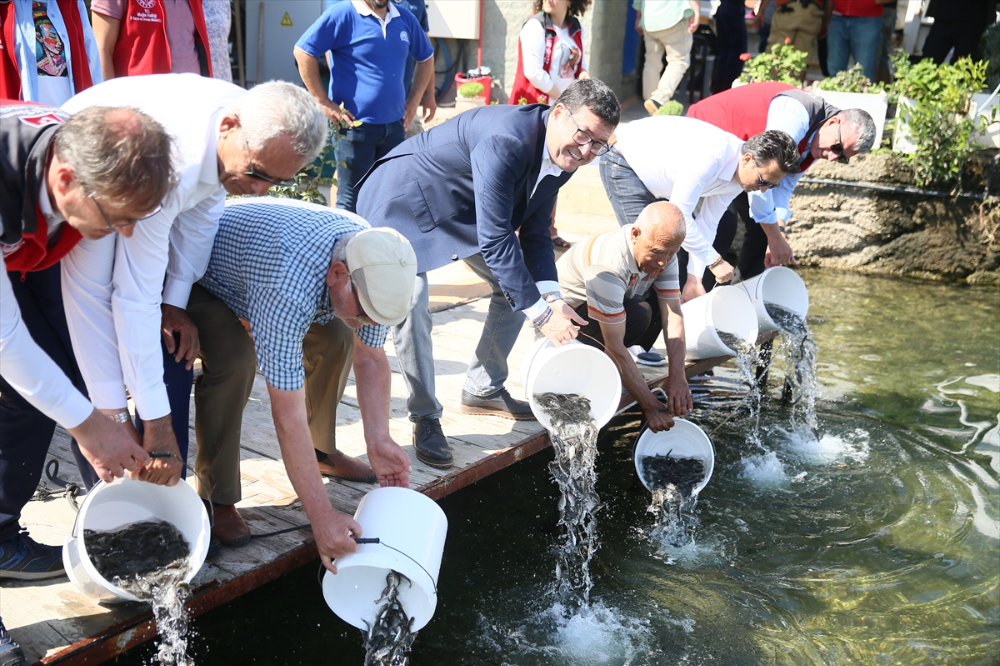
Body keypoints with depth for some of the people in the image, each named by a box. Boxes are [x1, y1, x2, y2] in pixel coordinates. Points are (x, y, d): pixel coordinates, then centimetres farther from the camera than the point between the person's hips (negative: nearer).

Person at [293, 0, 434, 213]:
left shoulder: (405, 18, 7)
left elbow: (426, 57, 22)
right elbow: (303, 51, -13)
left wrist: (414, 99, 12)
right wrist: (324, 103, -13)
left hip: (395, 126, 5)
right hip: (355, 125, -5)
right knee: (352, 200, 3)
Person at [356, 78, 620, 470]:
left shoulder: (562, 157, -9)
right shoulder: (506, 140, -37)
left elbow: (534, 234, -2)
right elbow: (495, 240, -38)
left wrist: (551, 297, -17)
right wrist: (541, 313, -36)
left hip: (461, 212, 9)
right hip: (403, 204, -9)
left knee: (518, 284, 7)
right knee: (409, 306, -24)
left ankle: (483, 390, 21)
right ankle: (425, 418, -4)